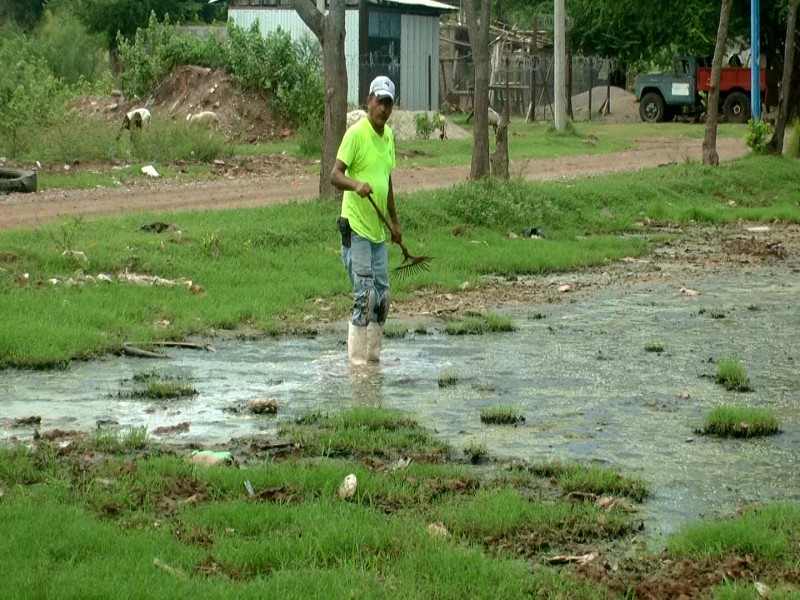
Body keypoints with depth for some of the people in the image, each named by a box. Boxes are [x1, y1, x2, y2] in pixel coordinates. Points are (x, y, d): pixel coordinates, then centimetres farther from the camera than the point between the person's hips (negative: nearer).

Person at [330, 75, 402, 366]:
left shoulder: (389, 135, 12)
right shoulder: (356, 133, -12)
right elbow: (335, 175, -17)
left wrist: (394, 221, 24)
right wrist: (357, 184, -37)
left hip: (378, 230, 8)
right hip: (356, 228, -8)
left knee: (382, 296, 9)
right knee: (365, 295, -11)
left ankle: (374, 356, 17)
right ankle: (357, 359, -6)